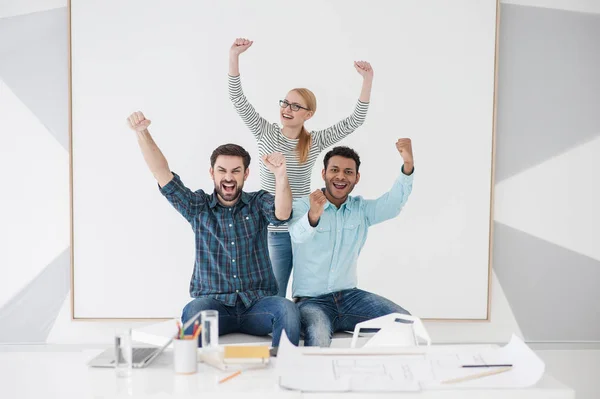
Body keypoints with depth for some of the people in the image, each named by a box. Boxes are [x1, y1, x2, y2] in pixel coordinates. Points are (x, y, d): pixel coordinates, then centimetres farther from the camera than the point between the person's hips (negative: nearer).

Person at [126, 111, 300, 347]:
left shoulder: (258, 203, 5)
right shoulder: (197, 207, 8)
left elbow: (282, 214, -18)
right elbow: (162, 174, 0)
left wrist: (280, 175, -37)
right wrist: (142, 133, -13)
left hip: (257, 304, 0)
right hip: (213, 303, 0)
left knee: (287, 309, -32)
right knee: (193, 312, -34)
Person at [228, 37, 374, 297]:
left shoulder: (315, 142, 0)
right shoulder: (266, 134, 0)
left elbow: (355, 121, -3)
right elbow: (238, 99, -6)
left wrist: (367, 79, -11)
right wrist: (234, 57, -16)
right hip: (274, 230, 0)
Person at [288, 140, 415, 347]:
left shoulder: (361, 208, 7)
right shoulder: (302, 206, -5)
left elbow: (393, 203, -12)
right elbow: (298, 235, -27)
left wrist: (408, 165, -30)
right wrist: (313, 216, -51)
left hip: (350, 296, 4)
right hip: (312, 300, -4)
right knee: (318, 340, -34)